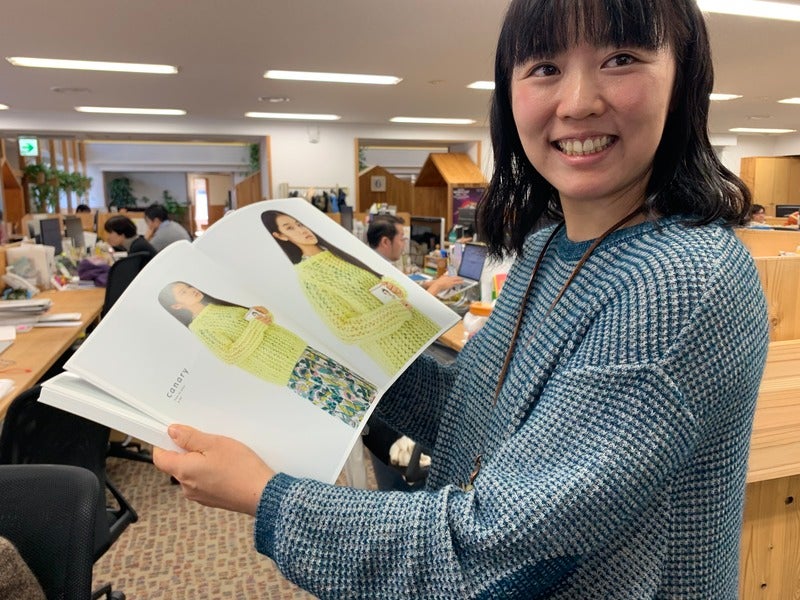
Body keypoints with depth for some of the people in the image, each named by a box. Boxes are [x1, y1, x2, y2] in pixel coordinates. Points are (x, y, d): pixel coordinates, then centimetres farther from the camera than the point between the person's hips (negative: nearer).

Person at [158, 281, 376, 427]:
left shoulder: (219, 305, 19)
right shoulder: (199, 327, -4)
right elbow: (232, 355, -16)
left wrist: (263, 314, 1)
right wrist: (257, 324, -17)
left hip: (297, 348, 8)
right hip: (289, 368, -8)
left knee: (358, 387, 7)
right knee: (351, 404, -9)